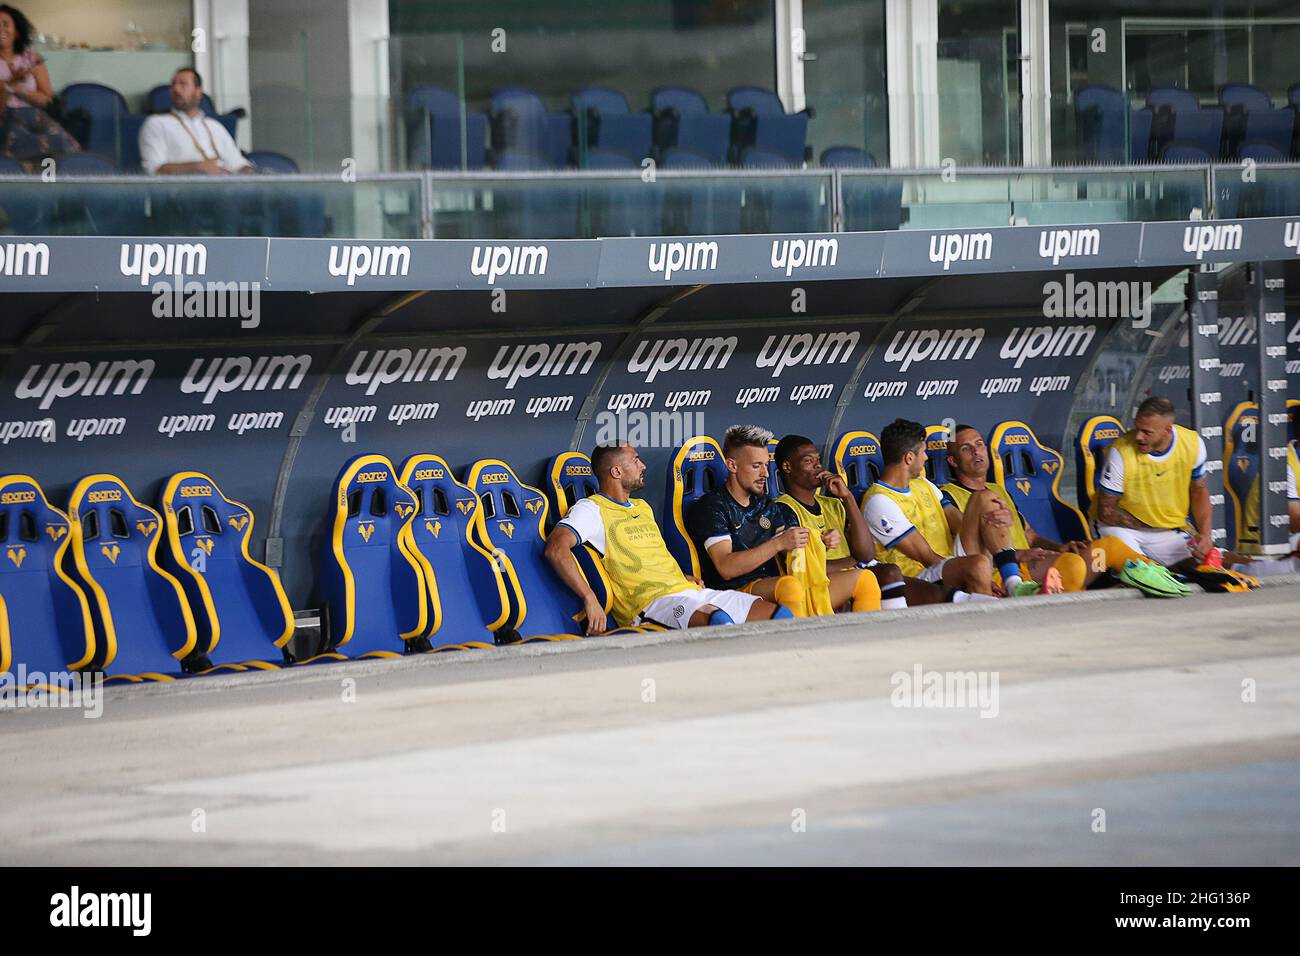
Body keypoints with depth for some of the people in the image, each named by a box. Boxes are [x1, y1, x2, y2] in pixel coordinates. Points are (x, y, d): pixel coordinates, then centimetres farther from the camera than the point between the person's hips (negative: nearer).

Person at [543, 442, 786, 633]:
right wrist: (590, 599, -25)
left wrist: (686, 578, 17)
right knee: (719, 620, -41)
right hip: (651, 602, -9)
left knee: (780, 615, -9)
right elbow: (556, 549, -16)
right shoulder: (592, 509, 1)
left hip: (693, 592, 9)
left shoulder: (643, 508, 29)